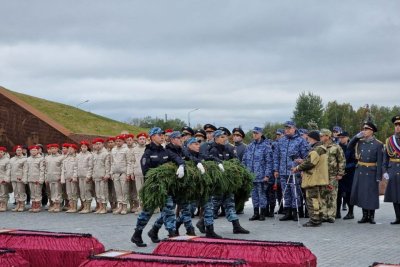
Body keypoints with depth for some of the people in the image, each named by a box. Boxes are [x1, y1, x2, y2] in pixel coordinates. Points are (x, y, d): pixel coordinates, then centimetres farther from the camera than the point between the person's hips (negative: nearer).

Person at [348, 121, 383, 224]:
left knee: (371, 194, 1)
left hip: (371, 172, -4)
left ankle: (371, 216, 12)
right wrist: (356, 137, -3)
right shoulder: (360, 142, 8)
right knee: (361, 193, 6)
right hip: (360, 172, 4)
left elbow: (379, 162, -8)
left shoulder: (378, 144, -5)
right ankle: (365, 216, 16)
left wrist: (378, 176, -13)